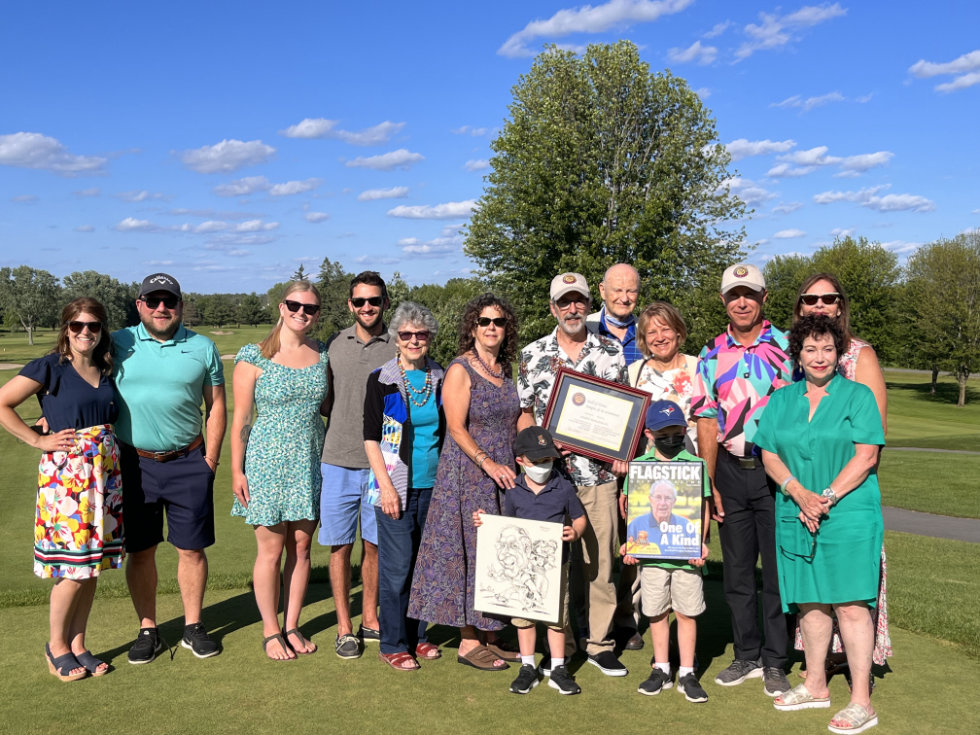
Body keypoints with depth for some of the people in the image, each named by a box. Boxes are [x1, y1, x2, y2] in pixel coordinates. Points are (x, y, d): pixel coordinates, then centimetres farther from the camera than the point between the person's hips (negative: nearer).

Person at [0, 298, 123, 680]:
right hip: (66, 474, -5)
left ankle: (78, 644, 23)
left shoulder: (106, 371, 10)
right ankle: (56, 645, 17)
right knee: (74, 565, -3)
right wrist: (38, 440, -10)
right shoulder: (49, 368, -7)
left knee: (94, 563, 9)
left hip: (104, 473, 6)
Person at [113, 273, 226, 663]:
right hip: (134, 463, 0)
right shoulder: (118, 344, 1)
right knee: (140, 551, 7)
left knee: (191, 548, 6)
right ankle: (148, 631, 21)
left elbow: (216, 406, 6)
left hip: (189, 463, 0)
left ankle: (193, 627, 21)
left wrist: (209, 460, 1)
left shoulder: (202, 348, 3)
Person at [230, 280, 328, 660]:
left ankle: (292, 626, 24)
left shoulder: (322, 354, 5)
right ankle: (270, 632, 19)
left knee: (301, 547, 10)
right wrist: (236, 471, -7)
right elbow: (240, 418, -5)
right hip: (268, 461, -4)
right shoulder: (254, 357, -7)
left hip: (310, 461, 4)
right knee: (271, 551, 3)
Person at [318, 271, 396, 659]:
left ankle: (370, 619, 26)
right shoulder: (334, 345, 6)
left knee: (374, 544, 10)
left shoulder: (397, 348, 2)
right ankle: (344, 627, 17)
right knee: (340, 546, 5)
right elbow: (324, 403, 13)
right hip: (338, 461, 1)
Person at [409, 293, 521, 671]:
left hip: (503, 473, 7)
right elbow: (456, 429, -14)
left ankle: (491, 636, 20)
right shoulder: (460, 370, -9)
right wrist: (488, 463, -22)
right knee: (469, 551, -2)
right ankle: (468, 642, 9)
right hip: (468, 474, -7)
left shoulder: (506, 370, 11)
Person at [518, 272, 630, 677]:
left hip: (600, 473, 0)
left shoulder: (611, 352, 7)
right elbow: (524, 412, 10)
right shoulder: (532, 354, 7)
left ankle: (600, 643, 18)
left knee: (601, 559, 4)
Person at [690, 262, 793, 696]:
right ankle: (747, 656, 23)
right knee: (737, 568, 10)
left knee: (778, 568, 3)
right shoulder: (712, 356, 7)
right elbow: (707, 423, 6)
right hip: (730, 470, 3)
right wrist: (709, 485, 2)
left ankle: (775, 662, 16)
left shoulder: (786, 347, 0)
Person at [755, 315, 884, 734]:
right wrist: (800, 494, -10)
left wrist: (827, 497, -15)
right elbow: (769, 456, 6)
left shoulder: (858, 396, 2)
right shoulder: (781, 400, 12)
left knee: (850, 602, -5)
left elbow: (866, 456, -7)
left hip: (849, 515, -4)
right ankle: (815, 686, 25)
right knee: (809, 600, 10)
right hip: (796, 517, 4)